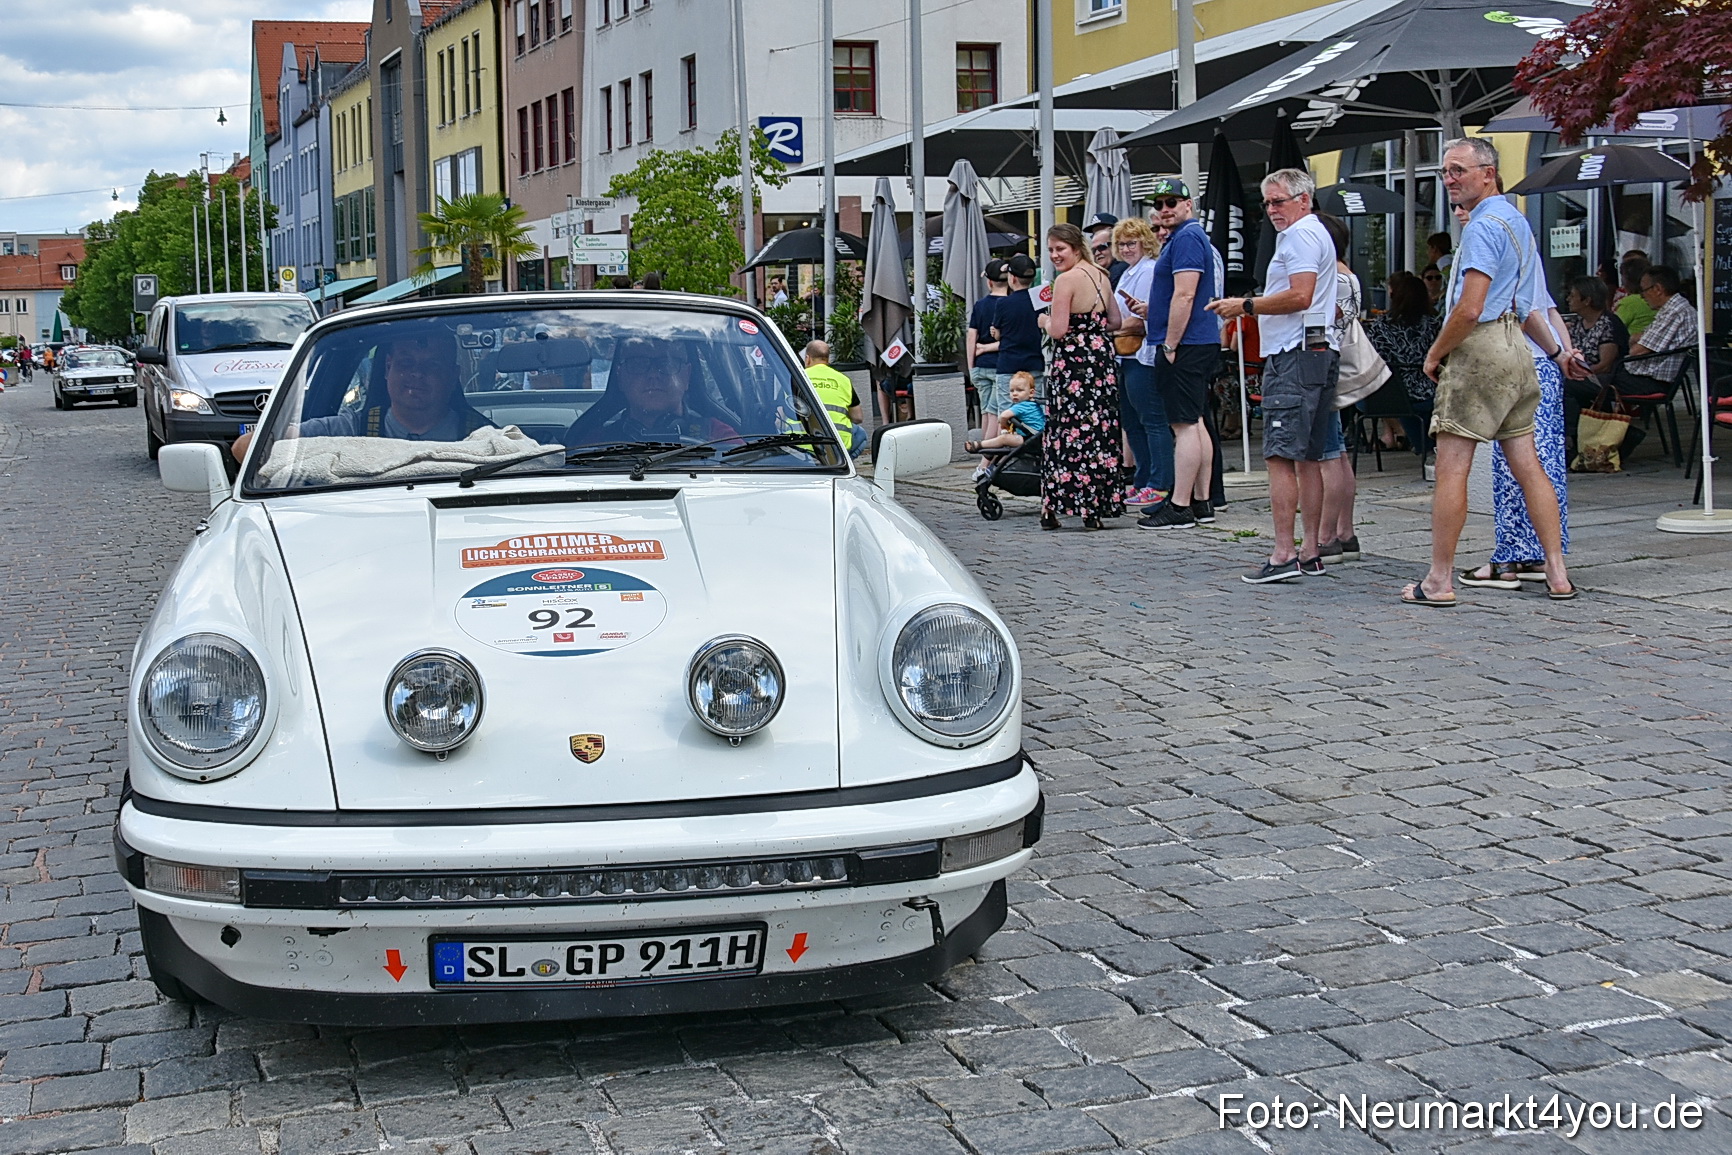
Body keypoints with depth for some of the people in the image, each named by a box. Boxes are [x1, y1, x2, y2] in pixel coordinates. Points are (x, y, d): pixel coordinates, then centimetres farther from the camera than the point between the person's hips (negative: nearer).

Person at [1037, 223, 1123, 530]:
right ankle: (1097, 508, 10)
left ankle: (1053, 509, -2)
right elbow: (1115, 322, 16)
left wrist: (1044, 320, 3)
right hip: (1102, 359, 8)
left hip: (1074, 363, -7)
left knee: (1067, 434, -5)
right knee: (1100, 431, 8)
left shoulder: (1066, 280, -13)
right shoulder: (1101, 276, 11)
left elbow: (1058, 330, -17)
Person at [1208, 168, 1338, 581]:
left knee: (1280, 456, -14)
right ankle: (1310, 551, 12)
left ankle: (1283, 554, -18)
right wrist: (1250, 308, 22)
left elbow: (1300, 296, -20)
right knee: (1308, 457, 10)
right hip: (1315, 352, 11)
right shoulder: (1314, 234, 26)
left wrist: (1246, 305, -13)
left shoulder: (1300, 235, -8)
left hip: (1295, 356, -11)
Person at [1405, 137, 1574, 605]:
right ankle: (1557, 574, 9)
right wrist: (1556, 350, 37)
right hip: (1515, 348, 10)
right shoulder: (1517, 220, 19)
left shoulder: (1483, 226, -13)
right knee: (1527, 464, 9)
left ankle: (1439, 581, -7)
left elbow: (1470, 310, -20)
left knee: (1451, 466, -7)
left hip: (1479, 349, -10)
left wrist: (1435, 353, -8)